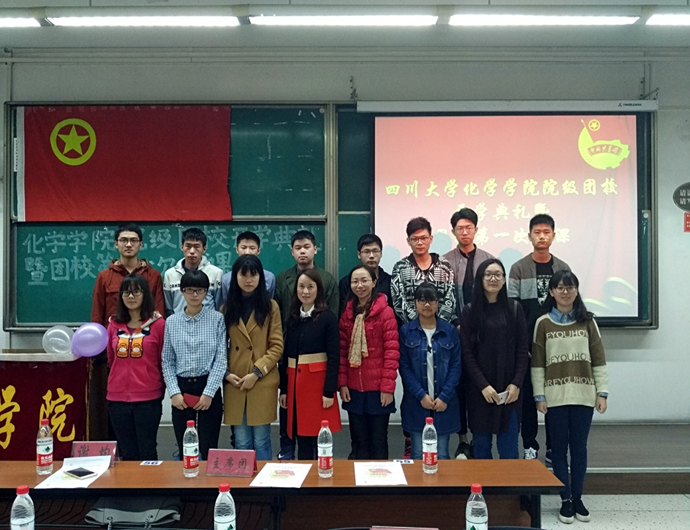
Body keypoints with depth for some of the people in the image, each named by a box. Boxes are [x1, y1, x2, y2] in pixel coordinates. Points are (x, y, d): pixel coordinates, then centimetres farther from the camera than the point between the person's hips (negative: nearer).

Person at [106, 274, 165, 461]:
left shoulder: (158, 323, -3)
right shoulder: (114, 324, 7)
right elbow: (111, 359, 18)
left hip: (148, 398, -3)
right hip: (117, 398, 3)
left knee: (147, 453, 4)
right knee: (127, 454, 11)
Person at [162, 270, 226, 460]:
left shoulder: (216, 319, -3)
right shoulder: (172, 322, 5)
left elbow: (221, 358, -5)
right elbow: (167, 361, 6)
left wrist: (208, 393, -11)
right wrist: (174, 392, -5)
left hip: (208, 387, -2)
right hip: (181, 388, 2)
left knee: (208, 451, 0)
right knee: (184, 451, 10)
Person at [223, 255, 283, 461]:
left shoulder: (270, 306, 1)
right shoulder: (227, 307, 8)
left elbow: (277, 346, -4)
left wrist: (256, 372, -13)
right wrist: (225, 373, -6)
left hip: (263, 383, -2)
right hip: (234, 384, 2)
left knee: (261, 441, 4)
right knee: (241, 443, 8)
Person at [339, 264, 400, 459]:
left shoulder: (386, 312, -8)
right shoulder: (347, 313, 7)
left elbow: (392, 351, -10)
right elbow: (342, 351, 8)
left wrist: (388, 386, -13)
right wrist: (342, 383, 2)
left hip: (378, 388, -4)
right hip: (353, 388, 4)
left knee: (378, 440, 7)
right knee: (359, 441, 13)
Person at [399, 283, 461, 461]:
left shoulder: (450, 330, 2)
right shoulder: (406, 331, 0)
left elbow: (456, 366, 0)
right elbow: (404, 367, -3)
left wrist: (444, 397, -9)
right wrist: (421, 395, -11)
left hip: (444, 403, 1)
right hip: (416, 404, -1)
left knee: (442, 456, 7)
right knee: (418, 456, 4)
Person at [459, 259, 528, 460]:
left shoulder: (514, 309, 5)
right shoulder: (470, 311, 1)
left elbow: (522, 350, 3)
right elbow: (466, 353, -3)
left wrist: (516, 383, -7)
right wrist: (483, 385, -11)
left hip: (509, 388, 1)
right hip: (479, 388, 0)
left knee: (508, 449, 3)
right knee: (481, 446, 6)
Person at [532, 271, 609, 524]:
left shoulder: (588, 321, 5)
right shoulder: (543, 323, 1)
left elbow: (599, 359, 4)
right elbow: (537, 363, 0)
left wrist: (602, 393, -2)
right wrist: (539, 396, -5)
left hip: (583, 395, 1)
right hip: (555, 396, -1)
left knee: (579, 448, 8)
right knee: (559, 448, 6)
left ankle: (578, 498, 21)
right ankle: (566, 500, 16)